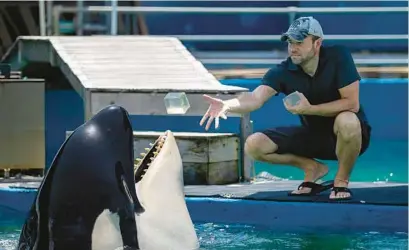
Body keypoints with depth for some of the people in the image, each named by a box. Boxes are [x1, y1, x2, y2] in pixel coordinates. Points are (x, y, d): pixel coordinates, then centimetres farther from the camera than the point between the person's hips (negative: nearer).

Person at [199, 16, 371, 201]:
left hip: (347, 136, -4)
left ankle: (341, 180, -12)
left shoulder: (338, 57, -19)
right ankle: (312, 168, 9)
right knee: (254, 145, -12)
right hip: (312, 134, 4)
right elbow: (256, 97, -29)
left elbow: (352, 103, -24)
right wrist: (227, 105, -50)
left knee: (346, 121, -40)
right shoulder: (283, 71, -12)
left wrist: (309, 109, -30)